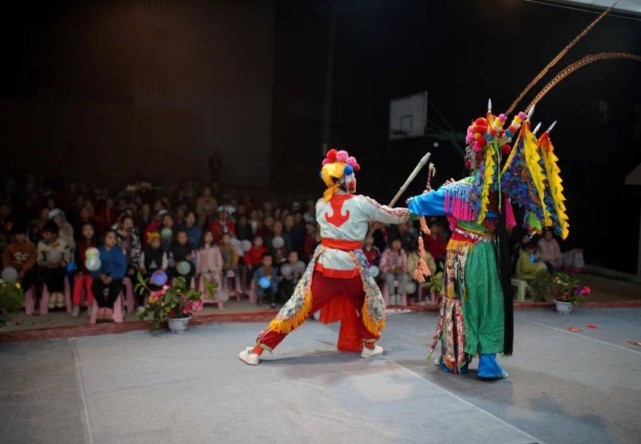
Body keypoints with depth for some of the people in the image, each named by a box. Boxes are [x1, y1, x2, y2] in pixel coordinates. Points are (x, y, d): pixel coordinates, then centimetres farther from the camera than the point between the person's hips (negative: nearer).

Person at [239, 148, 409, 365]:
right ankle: (368, 345, 37)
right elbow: (392, 215, 9)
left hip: (324, 263, 3)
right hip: (351, 266, -3)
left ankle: (257, 350, 4)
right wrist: (409, 212, 27)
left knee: (298, 306, 5)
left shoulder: (321, 204, 7)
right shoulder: (361, 203, -4)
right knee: (369, 301, 26)